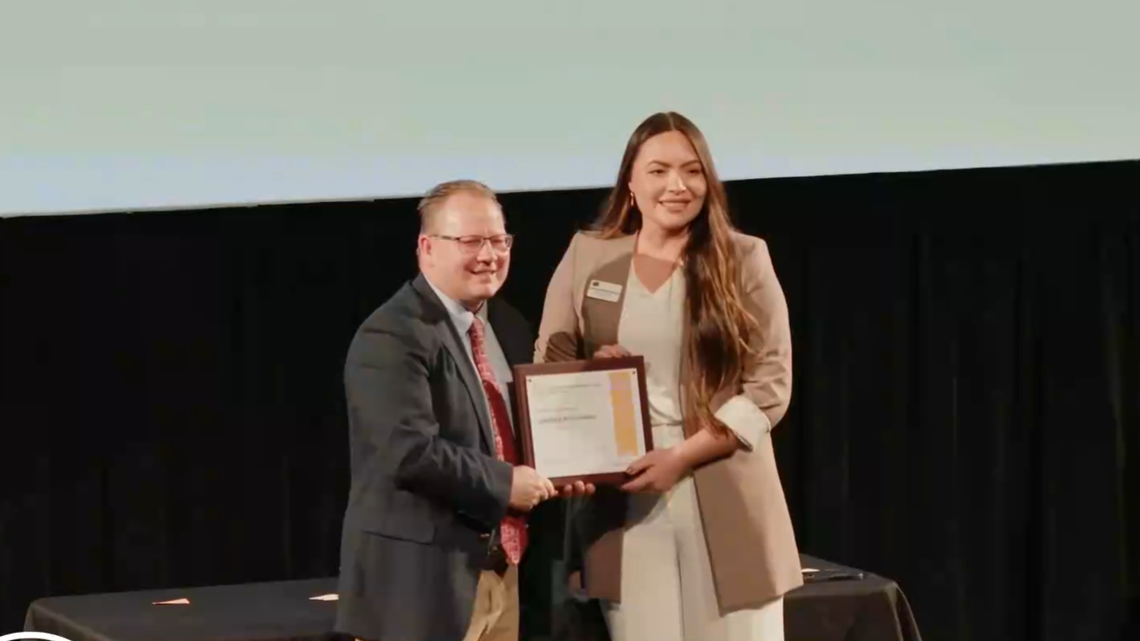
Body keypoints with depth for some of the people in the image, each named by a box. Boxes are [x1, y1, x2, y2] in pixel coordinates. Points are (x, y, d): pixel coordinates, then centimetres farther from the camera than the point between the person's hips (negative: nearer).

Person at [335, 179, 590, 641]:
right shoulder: (392, 337, -14)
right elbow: (411, 451, -24)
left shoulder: (509, 327, 15)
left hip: (502, 571, 9)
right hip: (424, 577, -9)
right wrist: (504, 484, -17)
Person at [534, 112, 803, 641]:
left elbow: (770, 384, -3)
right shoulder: (587, 257, 9)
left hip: (726, 504, -1)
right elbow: (548, 370, 13)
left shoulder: (743, 259, 2)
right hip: (621, 501, 1)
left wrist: (683, 456, -13)